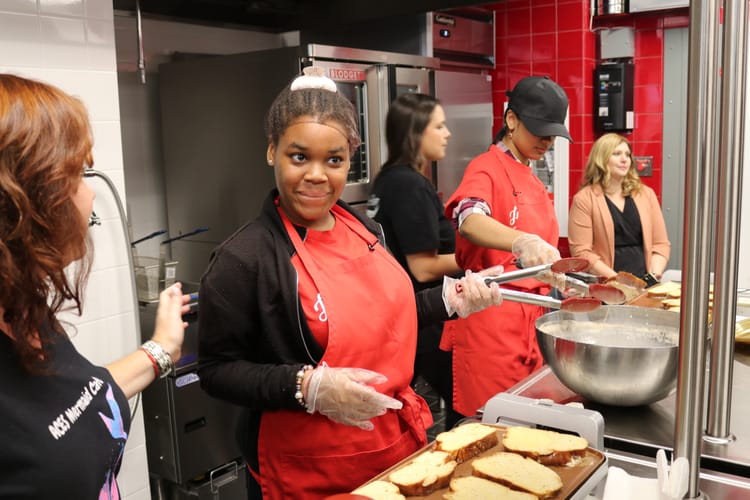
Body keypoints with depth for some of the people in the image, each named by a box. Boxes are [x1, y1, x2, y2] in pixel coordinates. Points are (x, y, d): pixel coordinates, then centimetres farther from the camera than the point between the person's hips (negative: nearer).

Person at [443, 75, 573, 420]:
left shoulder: (532, 181, 15)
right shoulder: (487, 168, -11)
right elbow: (469, 220, -34)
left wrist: (560, 282, 10)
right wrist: (523, 241, -51)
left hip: (529, 317, 8)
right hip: (491, 319, -8)